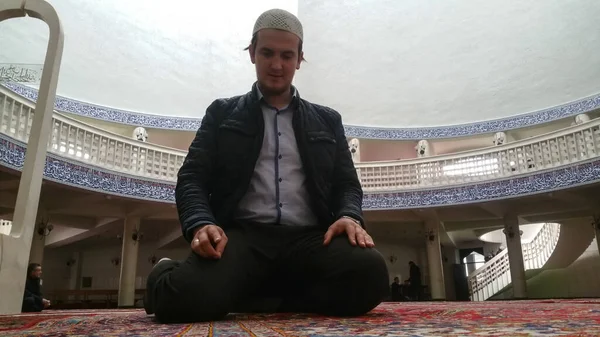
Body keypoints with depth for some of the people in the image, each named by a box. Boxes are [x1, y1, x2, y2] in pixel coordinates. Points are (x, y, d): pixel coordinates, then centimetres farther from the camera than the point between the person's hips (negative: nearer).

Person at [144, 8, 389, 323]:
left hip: (309, 237, 2)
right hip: (242, 234, -1)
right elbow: (192, 177, 8)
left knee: (370, 272, -31)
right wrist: (201, 224, -15)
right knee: (188, 294, -34)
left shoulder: (327, 120, 21)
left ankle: (253, 299, -8)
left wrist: (349, 216, -8)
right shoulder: (222, 113, 16)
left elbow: (347, 184, 16)